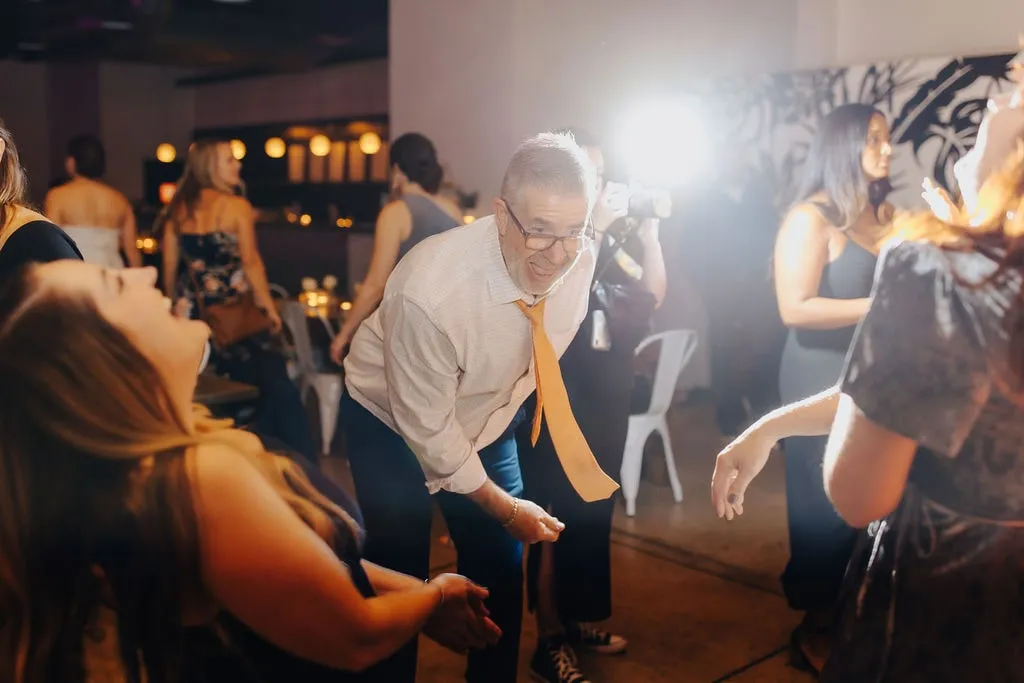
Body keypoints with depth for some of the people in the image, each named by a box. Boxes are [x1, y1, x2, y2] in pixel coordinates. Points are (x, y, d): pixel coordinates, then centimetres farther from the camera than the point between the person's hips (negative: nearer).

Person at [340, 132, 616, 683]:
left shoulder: (580, 260, -20)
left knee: (501, 566, 8)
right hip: (392, 425, -4)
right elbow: (426, 428, -25)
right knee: (399, 575, 2)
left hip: (486, 419, 5)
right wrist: (505, 507, -16)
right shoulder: (430, 290, -37)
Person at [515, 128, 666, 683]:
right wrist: (594, 228, -22)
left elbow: (651, 296, 6)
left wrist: (648, 231, -5)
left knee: (594, 513, 15)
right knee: (557, 518, -2)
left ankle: (578, 621, 31)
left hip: (606, 395, 7)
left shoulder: (609, 231, 8)